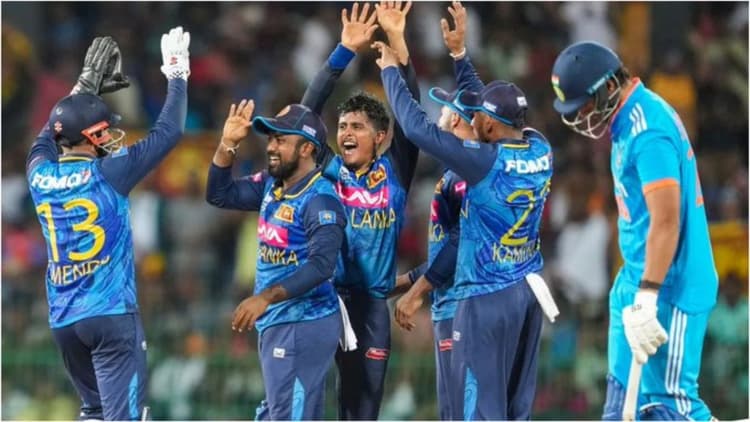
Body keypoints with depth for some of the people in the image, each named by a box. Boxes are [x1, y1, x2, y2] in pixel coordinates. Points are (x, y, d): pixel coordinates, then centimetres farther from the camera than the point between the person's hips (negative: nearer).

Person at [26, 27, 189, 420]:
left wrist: (87, 83, 32)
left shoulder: (40, 177, 5)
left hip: (63, 320, 6)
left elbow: (49, 134, 28)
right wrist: (177, 73, 7)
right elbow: (168, 132, -4)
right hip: (111, 314, -6)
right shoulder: (107, 174, -10)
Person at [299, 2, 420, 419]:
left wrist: (398, 43, -12)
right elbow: (307, 112, -3)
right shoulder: (328, 171, 5)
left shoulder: (394, 173, 6)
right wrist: (346, 51, -11)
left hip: (371, 303, 1)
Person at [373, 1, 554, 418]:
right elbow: (495, 107, 16)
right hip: (529, 292, 8)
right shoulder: (541, 152, 1)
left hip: (488, 298, -8)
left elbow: (419, 128, -16)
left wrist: (391, 70, -4)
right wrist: (459, 53, 18)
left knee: (480, 409, -6)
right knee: (517, 407, 11)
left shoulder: (486, 162, -19)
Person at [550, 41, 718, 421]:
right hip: (635, 284, 11)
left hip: (668, 289, -11)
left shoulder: (648, 130, -19)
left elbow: (666, 221, -25)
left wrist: (647, 297, -27)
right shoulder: (630, 119, 12)